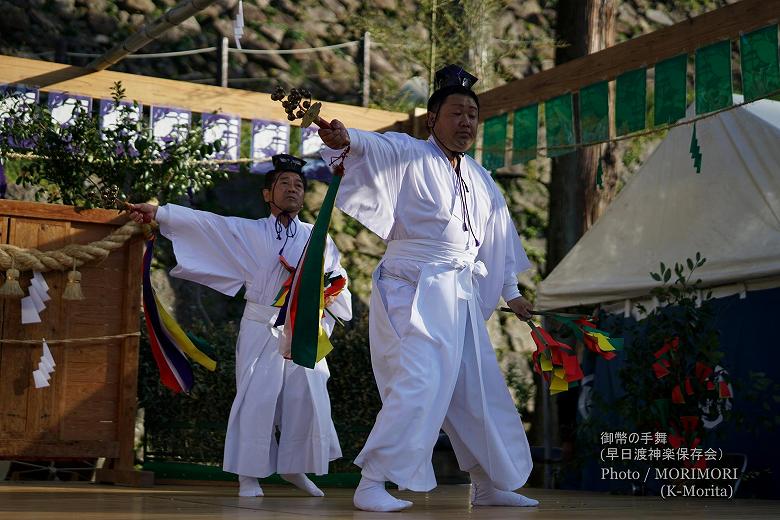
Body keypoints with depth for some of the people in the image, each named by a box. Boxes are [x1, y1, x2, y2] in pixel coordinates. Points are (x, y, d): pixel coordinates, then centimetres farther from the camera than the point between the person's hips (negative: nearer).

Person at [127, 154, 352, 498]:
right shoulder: (250, 231, 3)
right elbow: (204, 223, -7)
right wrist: (158, 212, -17)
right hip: (261, 329, -2)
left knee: (308, 401, 2)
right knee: (256, 399, -6)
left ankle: (294, 468, 23)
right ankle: (249, 474, 6)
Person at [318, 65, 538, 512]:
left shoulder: (482, 181, 14)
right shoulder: (410, 155, -8)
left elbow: (498, 239, 23)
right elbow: (376, 146, -30)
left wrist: (511, 293, 28)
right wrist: (344, 138, -53)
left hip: (460, 295, 8)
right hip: (413, 293, -8)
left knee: (481, 390, 15)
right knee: (419, 384, -22)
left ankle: (491, 485, 32)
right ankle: (372, 485, -15)